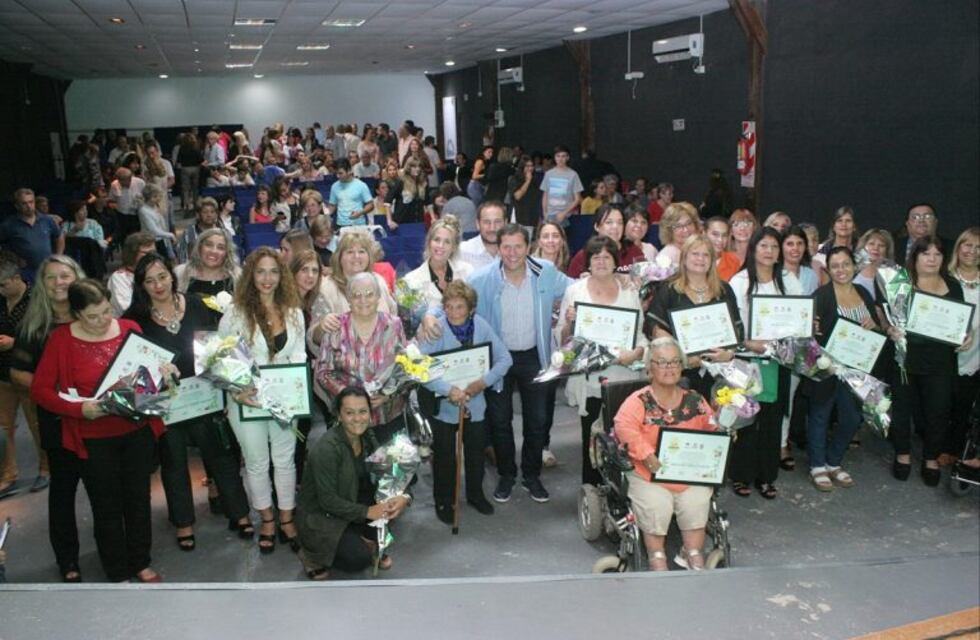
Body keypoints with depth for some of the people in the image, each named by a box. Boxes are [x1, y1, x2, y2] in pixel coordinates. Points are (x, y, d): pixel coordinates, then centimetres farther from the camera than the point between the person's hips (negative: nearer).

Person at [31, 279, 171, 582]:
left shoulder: (130, 328, -2)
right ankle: (117, 572, 28)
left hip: (138, 430, 2)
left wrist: (162, 370, -12)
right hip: (95, 439, -2)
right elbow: (40, 389, -7)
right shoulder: (61, 339, -8)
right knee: (107, 506, 9)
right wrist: (79, 409, -21)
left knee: (138, 498, 15)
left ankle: (140, 562, 35)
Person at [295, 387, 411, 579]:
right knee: (360, 559, -21)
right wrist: (367, 512, -26)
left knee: (389, 501, -14)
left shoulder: (368, 437, -6)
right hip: (319, 516, -6)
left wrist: (404, 497, -22)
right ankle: (311, 553, 5)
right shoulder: (326, 449, -27)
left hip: (350, 502, 7)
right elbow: (328, 500, -25)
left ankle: (371, 542, 7)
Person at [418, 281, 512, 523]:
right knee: (444, 456, 11)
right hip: (444, 405, -3)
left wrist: (484, 381, -21)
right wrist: (449, 390, -34)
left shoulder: (481, 326, -9)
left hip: (475, 403, 3)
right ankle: (443, 501, 33)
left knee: (476, 452, 20)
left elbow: (504, 358, -7)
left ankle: (475, 494, 44)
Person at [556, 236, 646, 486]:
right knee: (592, 438, 1)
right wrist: (569, 323, -15)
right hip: (588, 379, -1)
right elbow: (561, 339, 5)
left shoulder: (630, 292, 10)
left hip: (622, 378, 1)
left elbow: (642, 333, 9)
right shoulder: (574, 291, 4)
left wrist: (636, 352, -11)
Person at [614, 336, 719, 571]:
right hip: (649, 474, -3)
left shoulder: (695, 401, 11)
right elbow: (625, 429, -20)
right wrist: (649, 456, -28)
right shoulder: (638, 402, -4)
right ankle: (656, 556, 0)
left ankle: (693, 553, 3)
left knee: (697, 502, -20)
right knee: (656, 505, -24)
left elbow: (711, 430, 15)